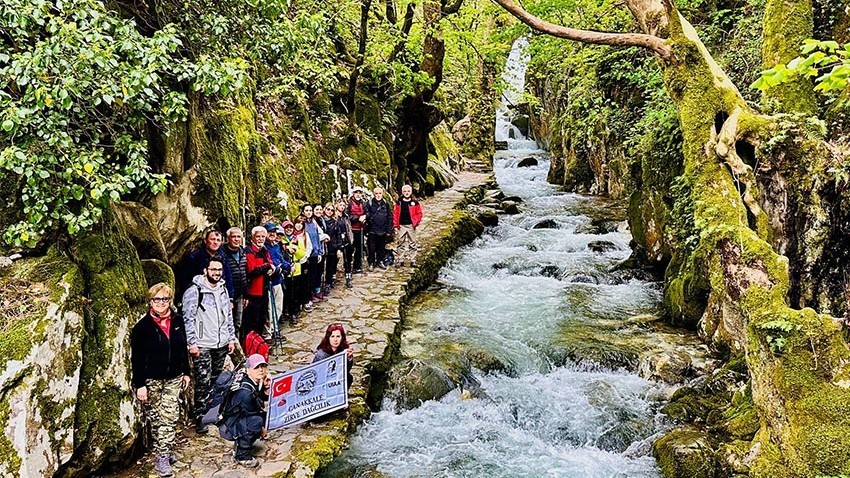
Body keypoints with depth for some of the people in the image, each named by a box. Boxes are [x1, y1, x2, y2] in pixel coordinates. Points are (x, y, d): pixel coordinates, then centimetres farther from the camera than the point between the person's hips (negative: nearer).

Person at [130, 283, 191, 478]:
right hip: (152, 380, -3)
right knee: (156, 417, 6)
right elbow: (136, 358, -10)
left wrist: (186, 372, 12)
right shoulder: (142, 326, -11)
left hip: (173, 378, 3)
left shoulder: (177, 320, 1)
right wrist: (140, 385, -12)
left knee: (169, 416, 0)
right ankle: (163, 454, 17)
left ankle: (164, 456, 8)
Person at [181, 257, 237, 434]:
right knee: (203, 382, -6)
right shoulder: (194, 291, -10)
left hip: (222, 344, 6)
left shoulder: (223, 289, 11)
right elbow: (188, 318, -11)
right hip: (202, 346, -6)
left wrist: (232, 338, 14)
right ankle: (200, 417, 3)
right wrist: (192, 343, -14)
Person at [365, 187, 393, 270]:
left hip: (383, 231, 3)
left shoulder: (385, 204, 5)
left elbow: (390, 218, 6)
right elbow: (366, 215, -5)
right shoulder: (369, 204, -4)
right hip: (372, 231, -3)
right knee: (372, 248, 3)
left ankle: (380, 262, 27)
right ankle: (371, 263, 16)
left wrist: (389, 230, 3)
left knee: (381, 247, 13)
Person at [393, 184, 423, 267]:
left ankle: (412, 261, 9)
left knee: (412, 244, 3)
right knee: (401, 244, 4)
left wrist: (416, 223, -5)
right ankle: (399, 261, 9)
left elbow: (419, 213, 5)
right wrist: (396, 224, -3)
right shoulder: (398, 202, 4)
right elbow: (395, 214, 5)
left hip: (411, 225, 0)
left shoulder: (415, 203, 3)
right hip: (401, 226, 0)